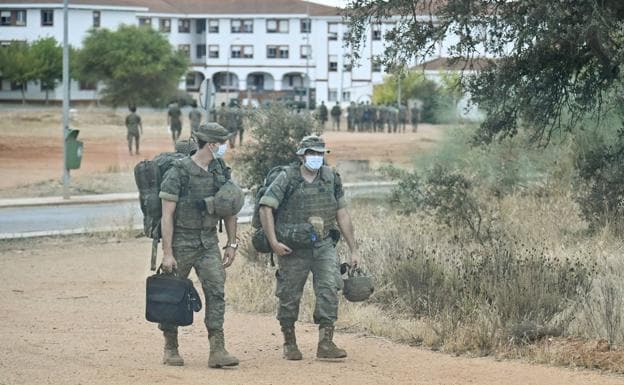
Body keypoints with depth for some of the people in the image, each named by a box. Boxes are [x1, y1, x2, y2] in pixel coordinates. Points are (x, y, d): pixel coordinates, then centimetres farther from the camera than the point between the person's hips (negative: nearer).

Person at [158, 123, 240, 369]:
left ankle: (217, 351, -12)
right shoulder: (178, 173, -13)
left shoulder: (221, 171, 5)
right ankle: (170, 349, 20)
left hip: (209, 242, 5)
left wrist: (232, 244, 10)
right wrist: (167, 253, -18)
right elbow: (167, 215, -14)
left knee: (216, 291, -9)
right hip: (181, 242, -4)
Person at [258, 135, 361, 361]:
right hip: (293, 248, -3)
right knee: (290, 296, 5)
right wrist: (273, 242, -20)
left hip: (323, 245, 3)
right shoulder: (287, 179, -7)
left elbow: (342, 214, 9)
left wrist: (353, 249, 8)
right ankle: (289, 344, 22)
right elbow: (266, 208, -12)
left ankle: (325, 343, -11)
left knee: (329, 289, -13)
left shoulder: (331, 178, 5)